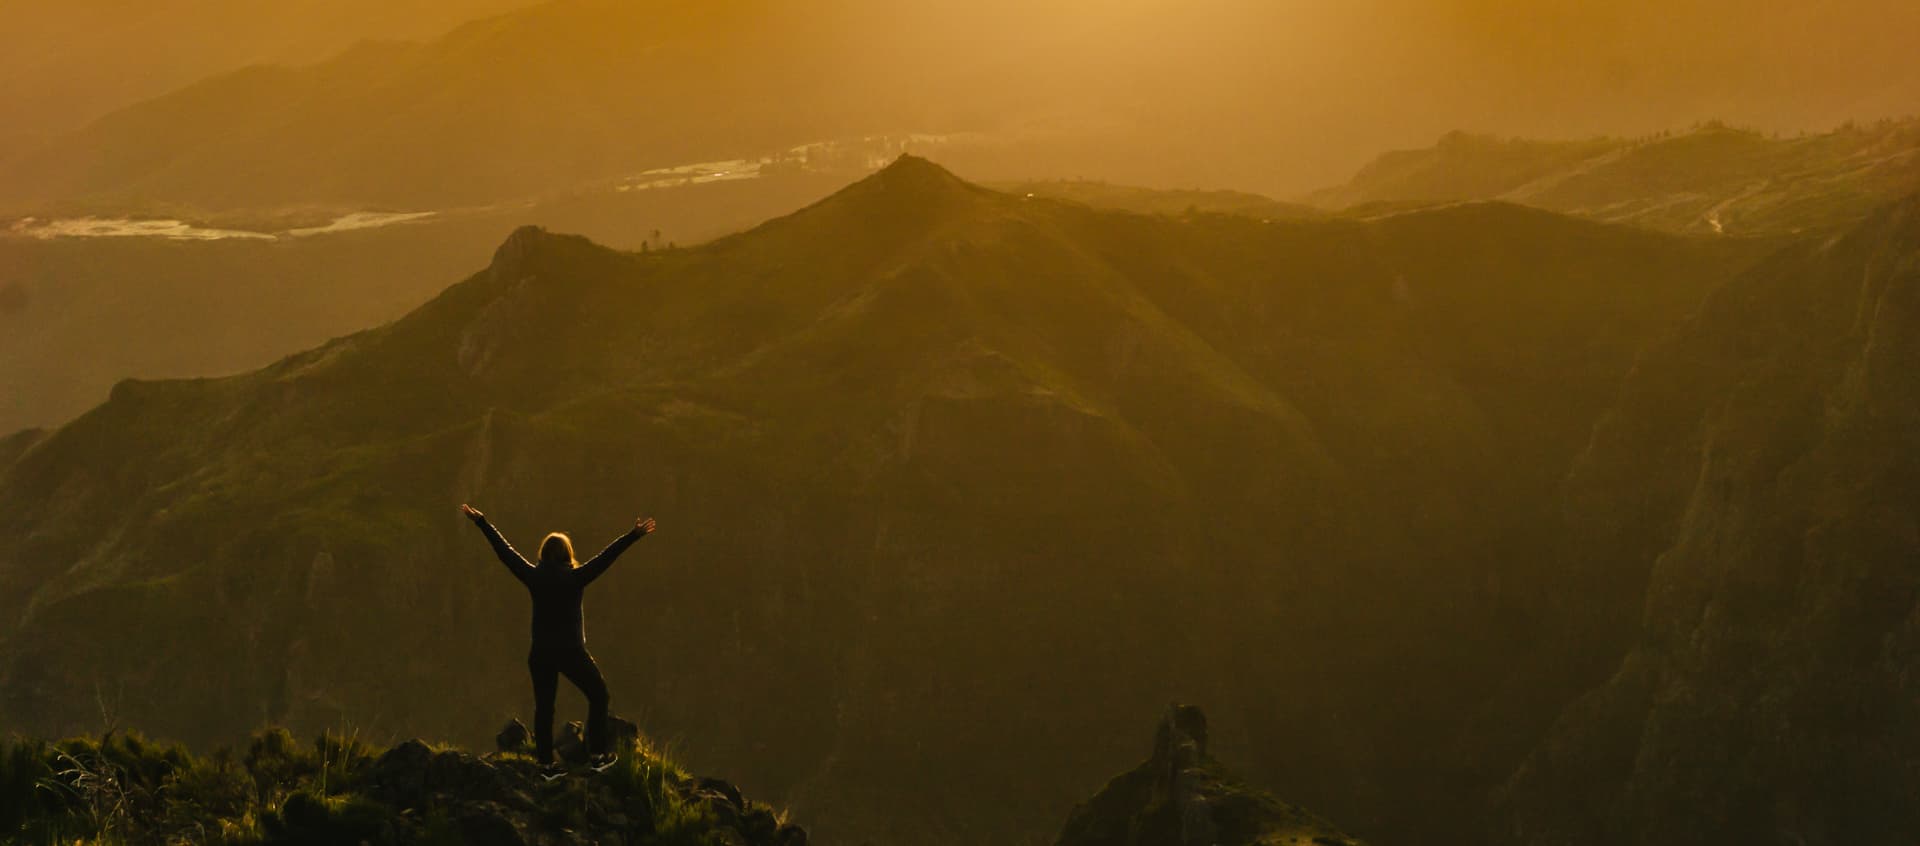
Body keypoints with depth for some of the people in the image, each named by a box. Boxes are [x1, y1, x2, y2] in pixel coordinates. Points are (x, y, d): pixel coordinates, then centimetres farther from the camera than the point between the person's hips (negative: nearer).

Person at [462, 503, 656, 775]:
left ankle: (546, 763, 11)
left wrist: (481, 522, 12)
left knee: (543, 707, 10)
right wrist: (632, 536, -14)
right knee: (598, 696, 13)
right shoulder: (575, 578, -10)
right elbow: (607, 556, -13)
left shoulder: (533, 577, -2)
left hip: (540, 653, 3)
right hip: (572, 652, -3)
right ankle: (598, 754, 10)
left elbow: (504, 550, 4)